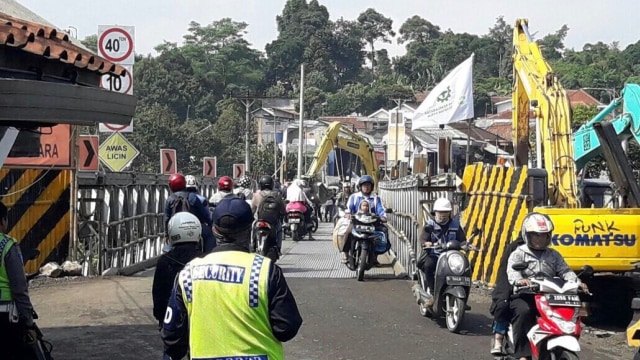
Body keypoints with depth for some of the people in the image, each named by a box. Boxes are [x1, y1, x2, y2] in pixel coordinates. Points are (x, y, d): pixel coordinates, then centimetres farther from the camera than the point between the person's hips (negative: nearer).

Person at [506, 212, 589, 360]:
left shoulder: (553, 255, 21)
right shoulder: (518, 254, 6)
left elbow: (565, 271, 10)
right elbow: (512, 271, -13)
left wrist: (577, 283, -12)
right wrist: (520, 280, -38)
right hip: (524, 296, -4)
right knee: (523, 311, -35)